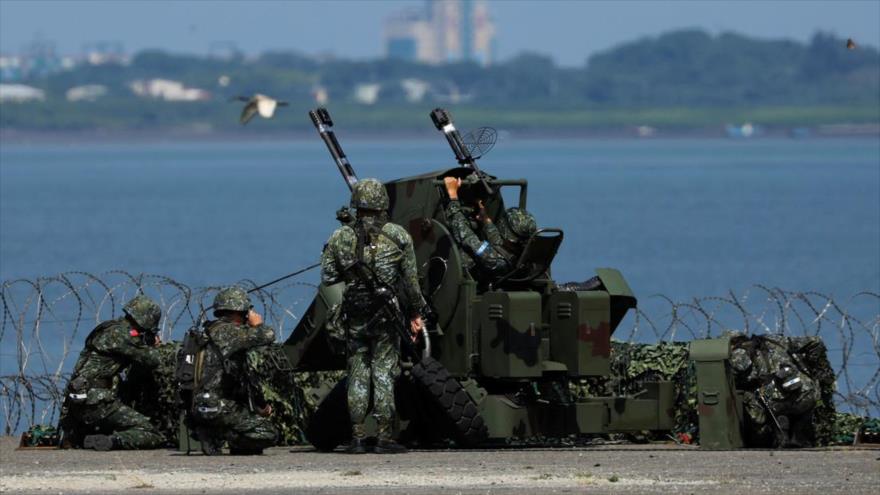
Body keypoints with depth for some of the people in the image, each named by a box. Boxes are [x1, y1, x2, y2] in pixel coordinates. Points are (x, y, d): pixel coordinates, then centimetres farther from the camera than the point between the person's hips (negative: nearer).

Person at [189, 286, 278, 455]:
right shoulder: (225, 331, -10)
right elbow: (268, 336, -17)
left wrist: (261, 406, 22)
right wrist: (257, 325, 6)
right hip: (217, 408, -9)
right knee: (268, 434, -9)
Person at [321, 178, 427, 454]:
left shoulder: (340, 239, 1)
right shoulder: (397, 236, -2)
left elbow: (328, 279, -1)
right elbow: (411, 280, 0)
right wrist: (415, 314, 7)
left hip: (354, 316, 2)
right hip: (386, 317, -2)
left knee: (357, 375, 8)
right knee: (384, 374, 1)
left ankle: (357, 438, 6)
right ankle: (384, 438, -2)